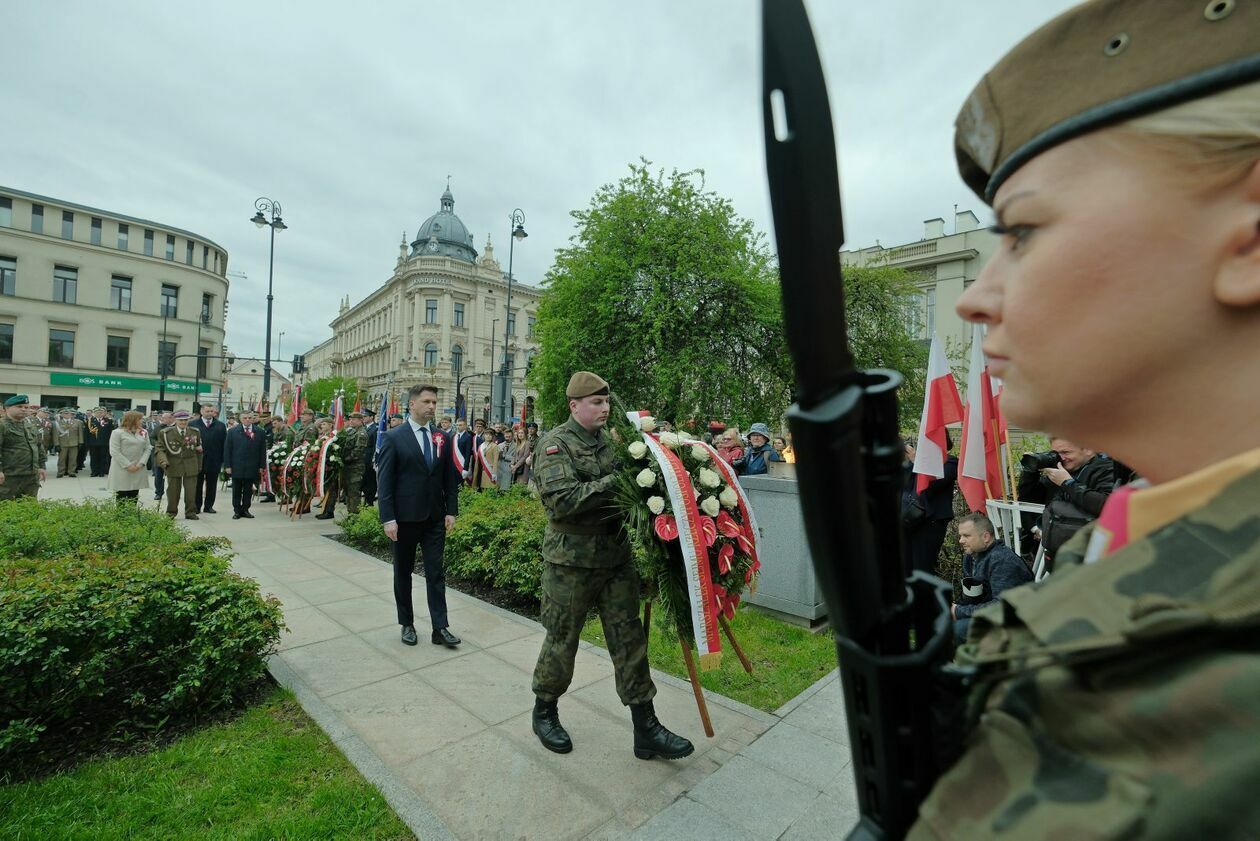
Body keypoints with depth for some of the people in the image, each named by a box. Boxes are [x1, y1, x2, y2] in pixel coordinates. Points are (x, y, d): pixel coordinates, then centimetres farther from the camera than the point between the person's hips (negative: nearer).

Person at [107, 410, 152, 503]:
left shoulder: (143, 433, 9)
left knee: (134, 499, 6)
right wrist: (128, 465, -14)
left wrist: (141, 463, -7)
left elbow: (148, 448, 7)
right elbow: (114, 452, -9)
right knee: (122, 498, 0)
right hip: (122, 470, -4)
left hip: (138, 471, 4)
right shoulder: (117, 432, -4)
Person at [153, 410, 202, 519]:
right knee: (173, 490, 7)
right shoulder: (165, 433, 0)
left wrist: (199, 466, 11)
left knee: (191, 490, 3)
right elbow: (159, 448, -1)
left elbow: (198, 451, 11)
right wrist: (163, 461, -19)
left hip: (191, 466, 1)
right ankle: (171, 512, 21)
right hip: (173, 466, -1)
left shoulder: (195, 432, 7)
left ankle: (190, 512, 14)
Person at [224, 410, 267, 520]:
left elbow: (262, 450, 5)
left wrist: (262, 466, 1)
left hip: (252, 467, 1)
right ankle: (237, 510, 15)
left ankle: (245, 510, 16)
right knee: (236, 490, 7)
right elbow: (227, 450, 1)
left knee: (248, 490, 7)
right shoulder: (232, 431, 2)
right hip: (236, 466, -1)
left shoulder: (259, 431, 5)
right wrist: (227, 465, -6)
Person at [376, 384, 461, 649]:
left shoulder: (442, 439, 4)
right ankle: (407, 624, 27)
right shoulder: (394, 437, -7)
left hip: (435, 518, 3)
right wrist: (388, 518, -13)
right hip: (404, 518, -2)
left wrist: (451, 511, 1)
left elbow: (450, 478, 7)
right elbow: (384, 480, -9)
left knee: (436, 573, 4)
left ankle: (440, 628, 9)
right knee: (403, 572, 12)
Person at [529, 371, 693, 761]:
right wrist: (615, 482, -25)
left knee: (629, 639, 10)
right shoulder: (555, 444, -11)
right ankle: (544, 711, 37)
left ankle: (646, 729, 23)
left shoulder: (610, 441, 9)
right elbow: (562, 500, -24)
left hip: (616, 554, 6)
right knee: (562, 639, 11)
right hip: (571, 560, -6)